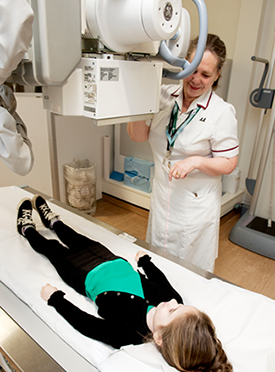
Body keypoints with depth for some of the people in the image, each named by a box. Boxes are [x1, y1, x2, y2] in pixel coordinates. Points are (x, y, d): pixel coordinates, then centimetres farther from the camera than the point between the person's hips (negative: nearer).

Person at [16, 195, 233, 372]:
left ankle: (27, 229, 55)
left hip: (88, 276, -4)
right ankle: (52, 221, 61)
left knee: (53, 247, 20)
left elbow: (83, 322, -29)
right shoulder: (175, 300, -30)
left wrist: (55, 298, -16)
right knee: (78, 240, 28)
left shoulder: (125, 333, -43)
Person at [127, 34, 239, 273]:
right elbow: (138, 136, -5)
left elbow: (228, 164, -12)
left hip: (196, 202, -4)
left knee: (191, 266, 15)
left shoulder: (222, 113, -16)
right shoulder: (165, 96, -5)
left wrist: (196, 161, -29)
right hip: (162, 196, 5)